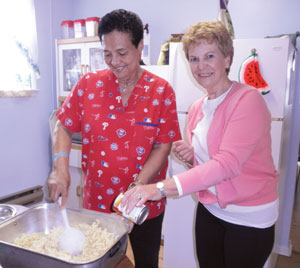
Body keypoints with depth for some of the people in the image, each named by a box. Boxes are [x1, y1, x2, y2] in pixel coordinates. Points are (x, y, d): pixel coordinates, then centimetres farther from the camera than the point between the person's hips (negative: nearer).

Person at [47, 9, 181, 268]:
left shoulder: (161, 91, -8)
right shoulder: (88, 84, -4)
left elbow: (163, 146, -10)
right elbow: (64, 126, 2)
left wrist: (138, 186, -21)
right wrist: (60, 166, -14)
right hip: (97, 202, 1)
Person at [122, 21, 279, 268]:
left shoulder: (248, 100, -19)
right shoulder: (196, 109, 2)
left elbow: (227, 164, -29)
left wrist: (160, 188, -36)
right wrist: (189, 159, -10)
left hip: (249, 218, -5)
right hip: (210, 210, 6)